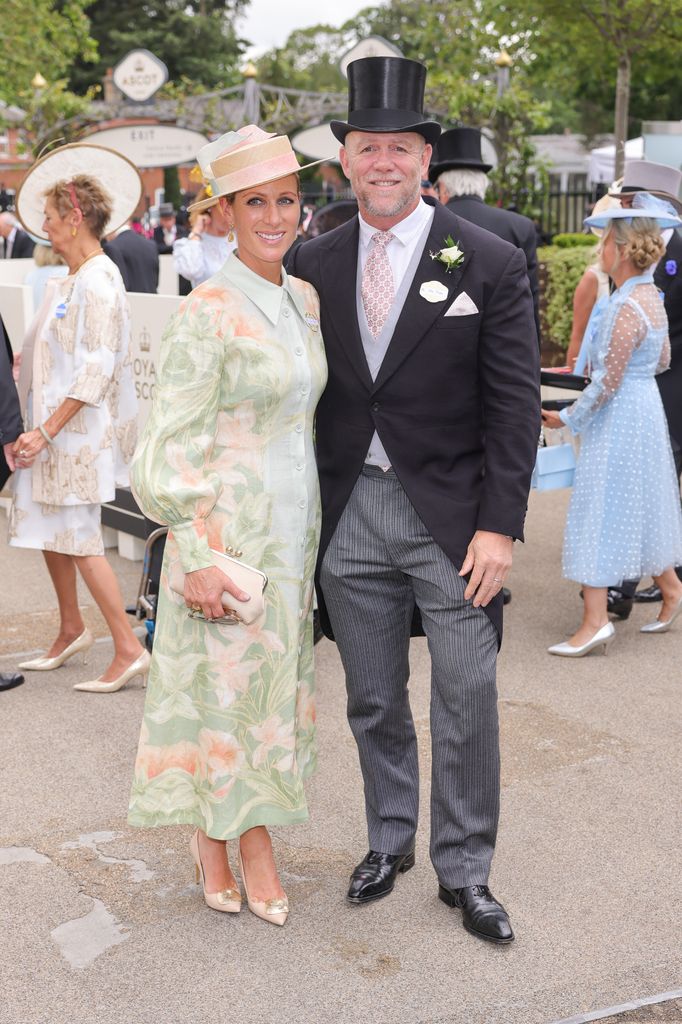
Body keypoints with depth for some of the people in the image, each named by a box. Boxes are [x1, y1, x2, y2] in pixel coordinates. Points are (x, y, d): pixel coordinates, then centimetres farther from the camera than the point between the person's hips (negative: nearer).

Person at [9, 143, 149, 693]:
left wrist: (46, 430, -22)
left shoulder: (98, 282, -17)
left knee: (77, 538, -4)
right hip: (53, 429, 9)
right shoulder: (70, 280, 11)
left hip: (79, 432, -9)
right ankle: (71, 629, 30)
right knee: (49, 530, 15)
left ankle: (129, 649, 3)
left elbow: (95, 371, -22)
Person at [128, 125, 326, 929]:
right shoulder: (207, 312, -14)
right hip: (227, 529, -7)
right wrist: (196, 558, -18)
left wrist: (314, 530, 15)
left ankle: (250, 838, 28)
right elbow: (176, 444, -15)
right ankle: (213, 840, 23)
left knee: (273, 677, 13)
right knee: (224, 681, 4)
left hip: (295, 525, 7)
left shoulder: (305, 301, 7)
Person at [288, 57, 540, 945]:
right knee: (373, 702, 14)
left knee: (467, 703, 3)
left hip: (451, 516, -3)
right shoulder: (315, 265, 5)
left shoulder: (490, 264, -5)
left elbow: (515, 404, -6)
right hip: (349, 514, 3)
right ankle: (389, 841, 34)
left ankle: (464, 870, 21)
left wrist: (499, 527, -12)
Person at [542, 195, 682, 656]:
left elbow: (608, 382, -21)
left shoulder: (627, 308, -22)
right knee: (640, 508, 20)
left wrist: (568, 417, -10)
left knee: (601, 513, -6)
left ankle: (596, 620, -4)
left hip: (619, 418, -10)